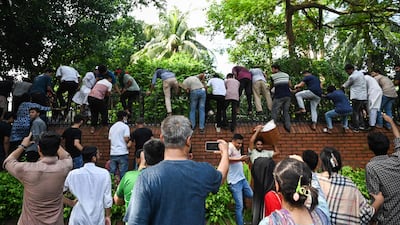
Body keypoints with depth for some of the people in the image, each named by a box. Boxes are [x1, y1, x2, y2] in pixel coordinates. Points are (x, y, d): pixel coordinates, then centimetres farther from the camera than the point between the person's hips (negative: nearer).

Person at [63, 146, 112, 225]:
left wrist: (71, 203, 9)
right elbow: (107, 199, -7)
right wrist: (108, 216, 5)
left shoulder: (73, 174, -6)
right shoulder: (104, 173, -10)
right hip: (97, 219, -1)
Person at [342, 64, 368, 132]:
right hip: (364, 96, 9)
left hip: (357, 97, -9)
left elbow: (346, 85, 0)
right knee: (360, 111, 20)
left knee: (355, 112, 1)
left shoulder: (352, 77, -15)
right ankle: (361, 125, 24)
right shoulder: (361, 73, 11)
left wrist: (342, 86, 21)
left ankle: (356, 128, 5)